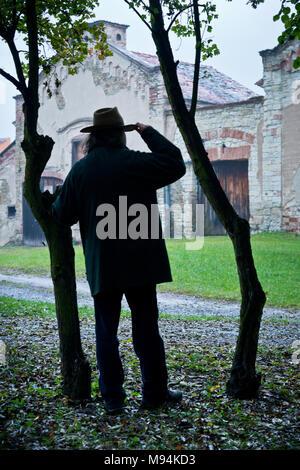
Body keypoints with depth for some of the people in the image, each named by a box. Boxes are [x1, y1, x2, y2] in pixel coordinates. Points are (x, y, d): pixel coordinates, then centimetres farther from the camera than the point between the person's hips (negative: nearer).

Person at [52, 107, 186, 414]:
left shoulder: (80, 170, 1)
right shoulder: (135, 163, -6)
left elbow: (63, 215, 4)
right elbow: (175, 165, 4)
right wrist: (149, 133, 9)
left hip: (101, 267, 2)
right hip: (139, 263, -1)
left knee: (106, 331, 9)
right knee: (146, 328, 8)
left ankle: (112, 397, 12)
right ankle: (154, 392, 15)